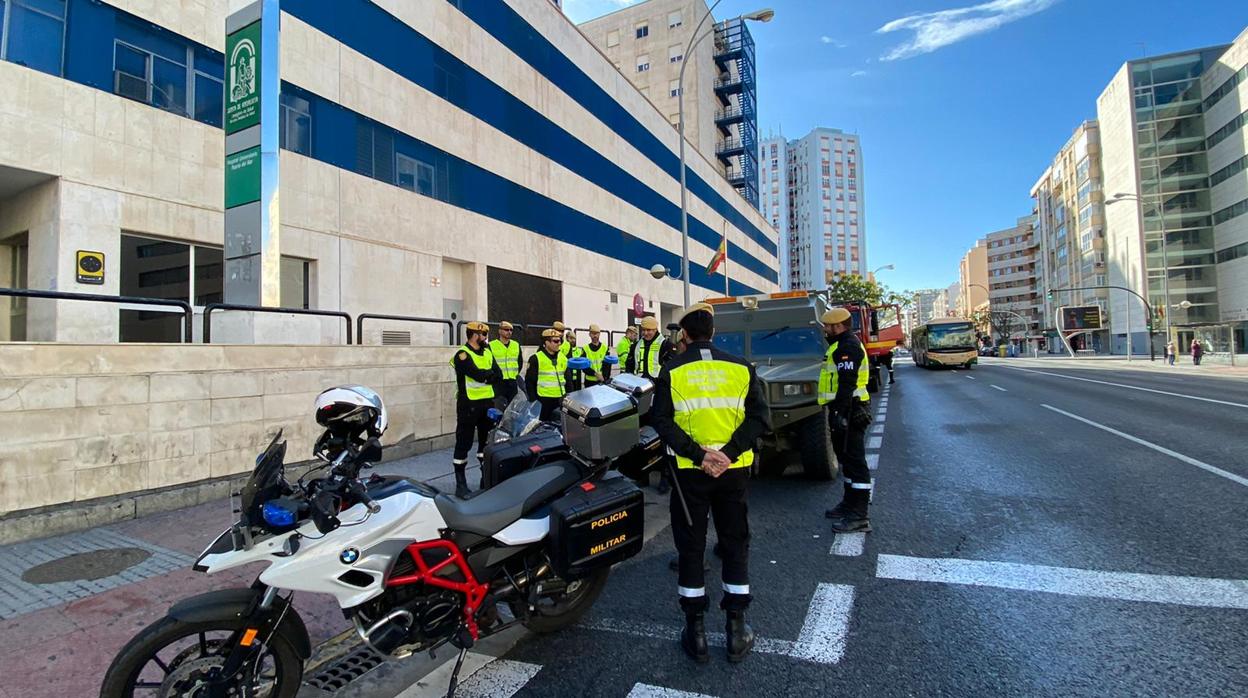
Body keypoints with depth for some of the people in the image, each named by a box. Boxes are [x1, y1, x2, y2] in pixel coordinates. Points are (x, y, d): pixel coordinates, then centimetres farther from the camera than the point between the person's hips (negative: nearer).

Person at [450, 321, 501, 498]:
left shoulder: (487, 353, 12)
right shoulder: (462, 354, -12)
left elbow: (498, 377, 2)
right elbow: (478, 374, -24)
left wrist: (484, 375, -14)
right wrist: (490, 372, -4)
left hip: (488, 402, 7)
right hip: (469, 404, -7)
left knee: (487, 440, 15)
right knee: (464, 443, -1)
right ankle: (460, 482, 6)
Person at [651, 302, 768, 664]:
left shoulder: (672, 371, -5)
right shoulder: (741, 367, 0)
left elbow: (663, 422, -12)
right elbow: (758, 417, -6)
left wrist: (698, 455, -15)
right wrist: (728, 453, -12)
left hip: (689, 471, -1)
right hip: (734, 470, 2)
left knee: (691, 546, 12)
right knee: (735, 543, 16)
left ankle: (696, 632, 20)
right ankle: (736, 629, 22)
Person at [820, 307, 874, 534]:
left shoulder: (848, 346, -15)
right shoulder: (842, 345, 19)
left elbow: (847, 383, -24)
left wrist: (840, 412, -28)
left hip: (849, 410, -11)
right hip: (845, 410, 11)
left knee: (854, 460, -8)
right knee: (847, 458, 19)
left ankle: (859, 516, -5)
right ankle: (850, 503, 31)